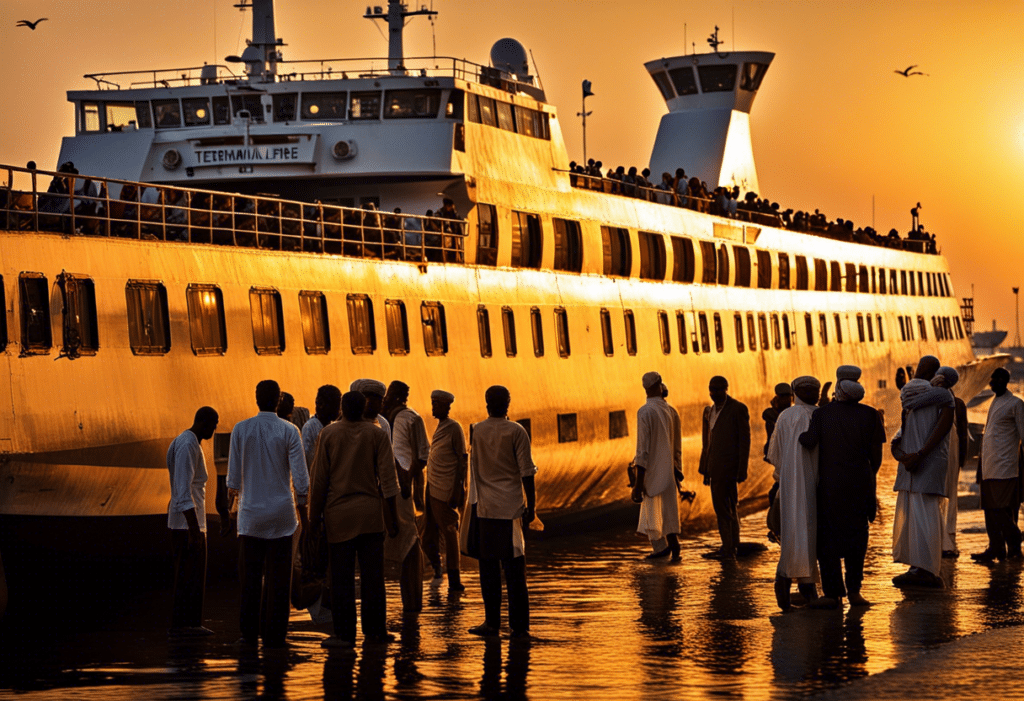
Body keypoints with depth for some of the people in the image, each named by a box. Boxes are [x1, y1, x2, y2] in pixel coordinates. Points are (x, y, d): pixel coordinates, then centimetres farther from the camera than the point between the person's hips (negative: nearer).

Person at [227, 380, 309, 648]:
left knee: (251, 576, 8)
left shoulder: (241, 429, -1)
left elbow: (233, 474, 2)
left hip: (251, 514, 2)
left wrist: (232, 495, 20)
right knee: (278, 577, 2)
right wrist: (303, 511, 6)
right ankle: (274, 634, 2)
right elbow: (300, 477, -5)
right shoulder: (289, 432, -5)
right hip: (281, 514, -2)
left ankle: (249, 633, 9)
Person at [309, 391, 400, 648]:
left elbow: (319, 478, 0)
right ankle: (374, 630, 8)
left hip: (339, 511, -1)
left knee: (342, 576, 1)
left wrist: (315, 514, 7)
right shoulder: (377, 434, 0)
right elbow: (387, 478, -2)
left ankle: (344, 633, 0)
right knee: (372, 574, 5)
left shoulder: (328, 434, -1)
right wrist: (392, 517, 3)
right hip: (370, 512, 1)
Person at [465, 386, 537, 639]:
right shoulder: (516, 432, -6)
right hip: (511, 506, -2)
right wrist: (531, 505, -1)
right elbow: (526, 472, -7)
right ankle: (519, 625, 1)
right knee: (514, 567, 1)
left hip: (484, 506, 2)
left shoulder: (476, 431, 3)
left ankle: (492, 622, 9)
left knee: (488, 566, 8)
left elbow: (474, 470, 11)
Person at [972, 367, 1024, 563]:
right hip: (989, 466, 8)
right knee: (990, 509, 5)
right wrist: (981, 461, 20)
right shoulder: (994, 403, 21)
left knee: (1001, 510, -10)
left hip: (1005, 467, -8)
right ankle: (996, 548, 7)